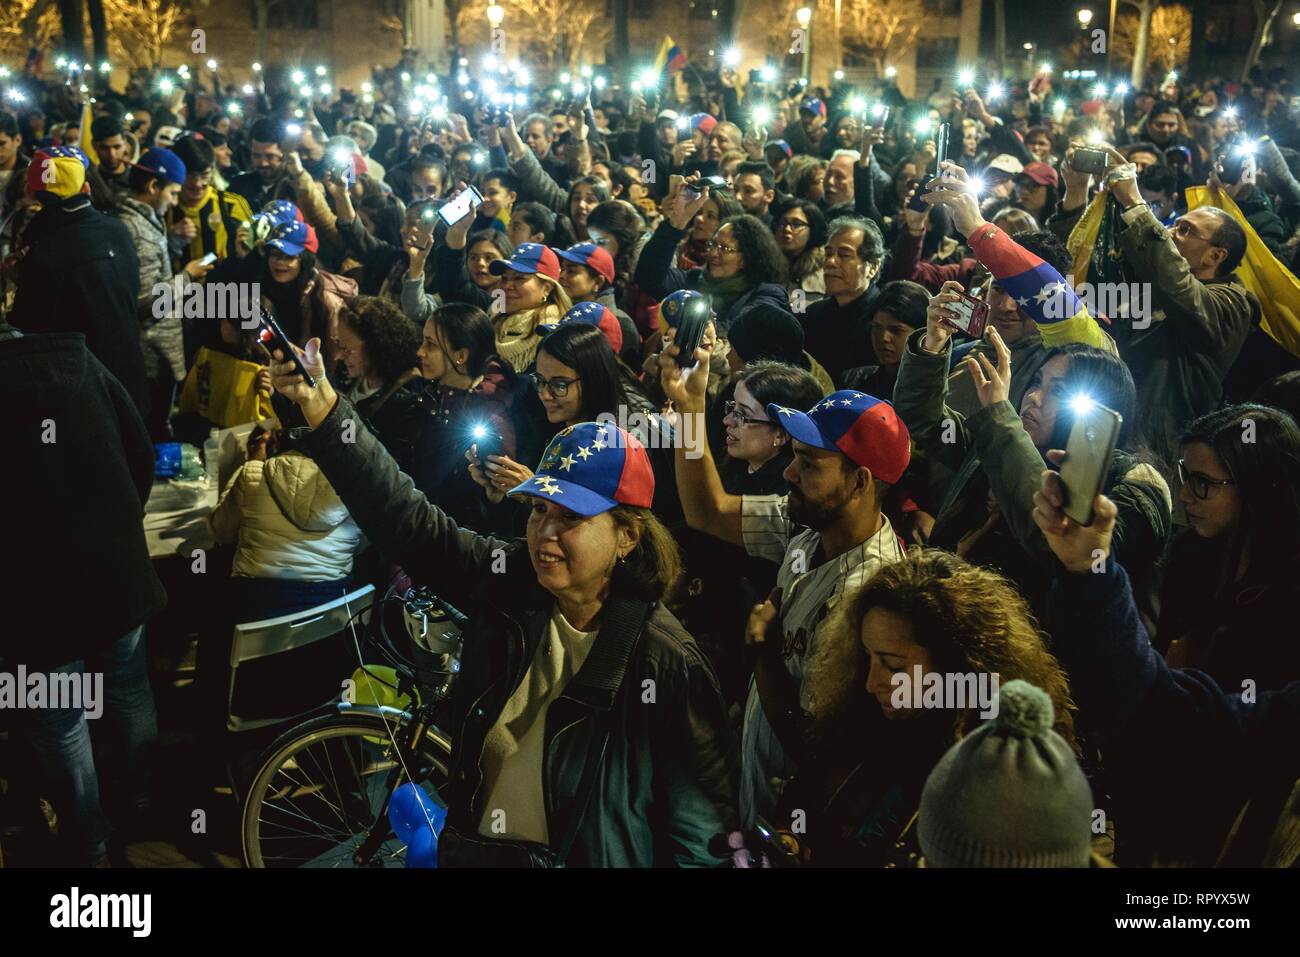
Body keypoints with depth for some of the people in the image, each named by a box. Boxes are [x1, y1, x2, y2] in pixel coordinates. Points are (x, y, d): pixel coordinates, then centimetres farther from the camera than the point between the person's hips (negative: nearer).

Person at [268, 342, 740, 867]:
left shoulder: (665, 661, -16)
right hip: (473, 849, 5)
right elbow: (406, 518, -5)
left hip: (580, 856, -4)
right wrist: (322, 408, -12)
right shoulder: (507, 582, -2)